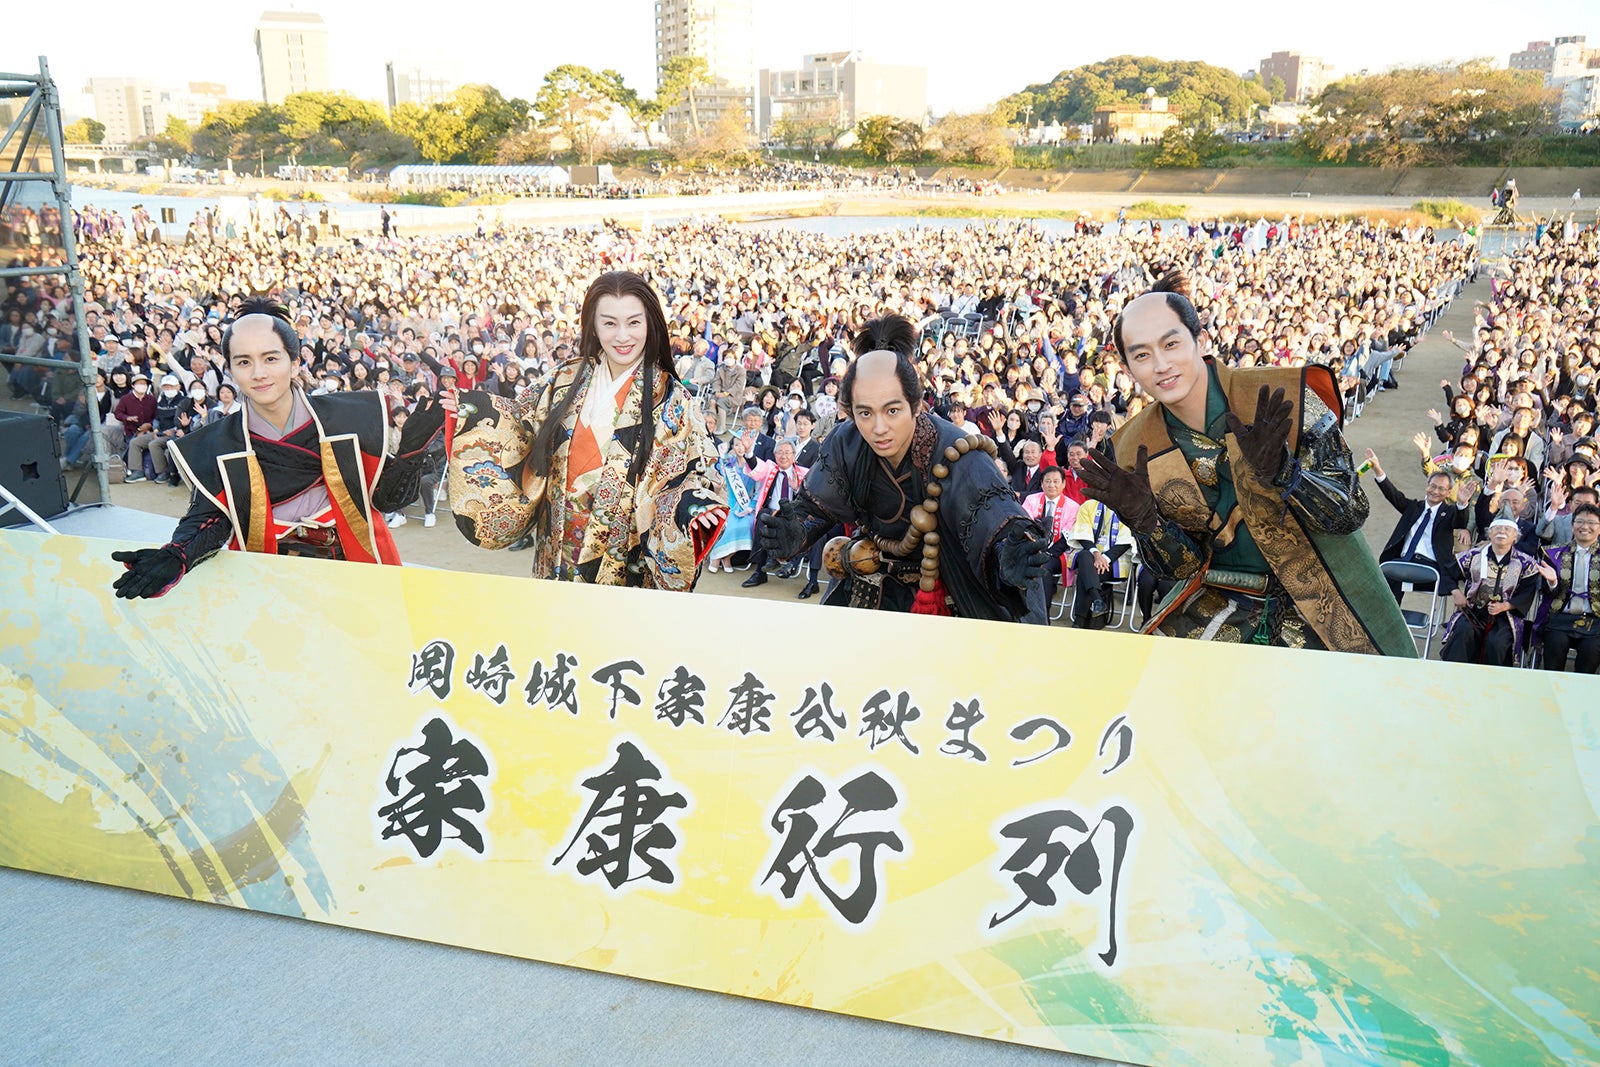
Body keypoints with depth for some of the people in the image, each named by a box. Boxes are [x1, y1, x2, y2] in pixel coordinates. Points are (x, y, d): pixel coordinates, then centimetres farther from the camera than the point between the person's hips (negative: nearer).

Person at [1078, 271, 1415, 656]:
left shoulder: (1286, 398, -18)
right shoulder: (1136, 451, -8)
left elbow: (1352, 512, -17)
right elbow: (1183, 567, -3)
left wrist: (1280, 471, -35)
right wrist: (1144, 519, -23)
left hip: (1317, 593, -2)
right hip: (1223, 601, 2)